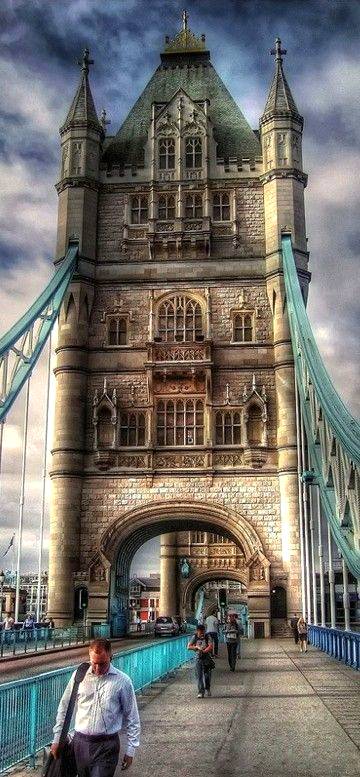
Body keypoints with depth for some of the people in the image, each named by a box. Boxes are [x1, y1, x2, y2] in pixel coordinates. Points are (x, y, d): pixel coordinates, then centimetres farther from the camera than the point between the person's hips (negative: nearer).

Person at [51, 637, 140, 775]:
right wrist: (57, 738, 9)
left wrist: (130, 750, 1)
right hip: (81, 742, 3)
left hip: (107, 745, -3)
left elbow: (131, 718, 0)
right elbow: (64, 708, 9)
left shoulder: (122, 681, -7)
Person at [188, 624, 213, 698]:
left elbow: (210, 646, -14)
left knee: (207, 675, 6)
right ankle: (201, 692, -2)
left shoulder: (207, 637, -3)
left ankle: (207, 689, 30)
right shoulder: (194, 637, 0)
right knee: (199, 676, -6)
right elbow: (188, 647, -3)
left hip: (207, 658, 0)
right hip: (198, 658, 0)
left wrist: (203, 651, -23)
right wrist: (196, 647, -16)